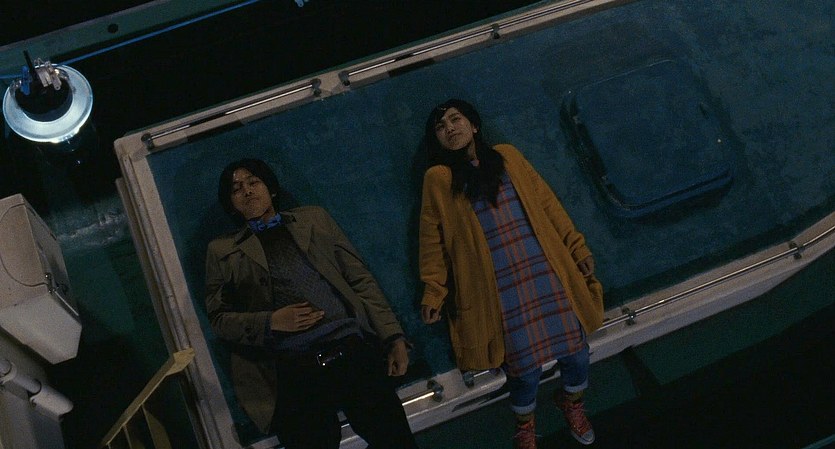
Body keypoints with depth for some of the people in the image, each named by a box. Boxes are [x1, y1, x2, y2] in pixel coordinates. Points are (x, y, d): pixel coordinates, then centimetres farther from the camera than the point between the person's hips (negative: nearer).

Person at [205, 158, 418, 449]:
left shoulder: (314, 218, 19)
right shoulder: (222, 250, 16)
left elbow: (360, 279, 13)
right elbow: (219, 318, 10)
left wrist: (394, 337, 4)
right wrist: (271, 321, -7)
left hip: (354, 351, 1)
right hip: (292, 371, -1)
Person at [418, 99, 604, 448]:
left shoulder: (507, 156, 14)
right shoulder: (438, 178, 6)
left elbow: (547, 203, 14)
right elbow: (432, 239, 7)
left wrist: (577, 247, 10)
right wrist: (433, 291, 2)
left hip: (545, 268, 3)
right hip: (500, 284, -3)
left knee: (576, 349, 1)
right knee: (524, 363, -6)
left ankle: (571, 401, 35)